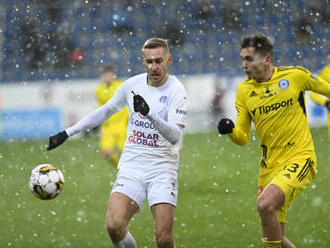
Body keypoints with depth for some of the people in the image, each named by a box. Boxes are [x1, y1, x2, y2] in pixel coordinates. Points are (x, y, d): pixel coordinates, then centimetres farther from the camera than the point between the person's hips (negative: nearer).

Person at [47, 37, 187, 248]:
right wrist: (67, 133, 22)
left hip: (163, 169, -3)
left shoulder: (176, 90, -8)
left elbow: (175, 135, -20)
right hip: (131, 167, 3)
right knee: (114, 225, -18)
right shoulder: (132, 85, 6)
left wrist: (150, 114, -36)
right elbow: (105, 112, 22)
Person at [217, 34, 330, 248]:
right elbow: (243, 138, 6)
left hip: (299, 158, -5)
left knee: (265, 204, -29)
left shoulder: (295, 75, -7)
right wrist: (230, 130, -15)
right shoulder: (244, 91, 4)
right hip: (270, 165, 5)